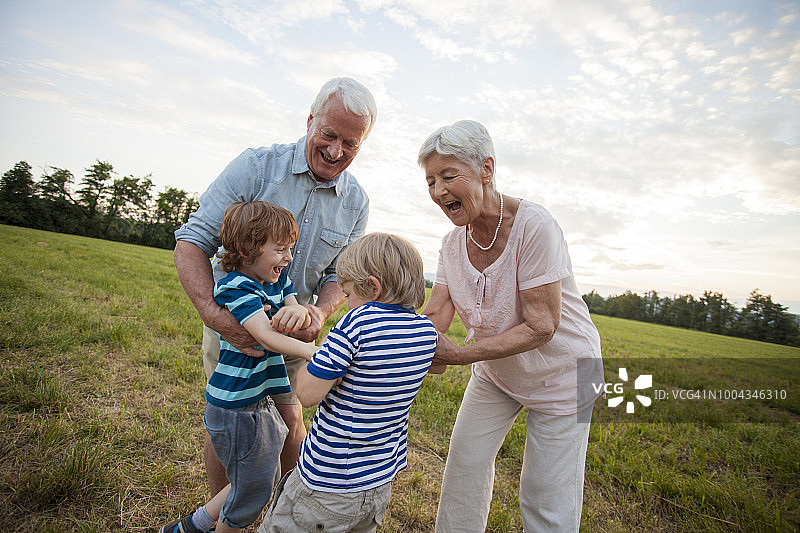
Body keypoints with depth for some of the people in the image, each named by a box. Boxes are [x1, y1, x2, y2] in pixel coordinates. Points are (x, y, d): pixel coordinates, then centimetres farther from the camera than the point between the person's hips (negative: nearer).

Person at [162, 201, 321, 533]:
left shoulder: (278, 280, 5)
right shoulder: (235, 287, -22)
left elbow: (304, 325, -3)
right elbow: (267, 337, -34)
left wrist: (300, 312, -28)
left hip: (260, 400, 9)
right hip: (236, 407, -9)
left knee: (263, 480, 23)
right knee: (253, 490, 10)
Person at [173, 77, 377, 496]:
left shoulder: (356, 202, -5)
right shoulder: (256, 166, -18)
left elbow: (340, 274, -1)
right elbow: (192, 241, -18)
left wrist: (319, 312, -23)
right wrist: (213, 313, -33)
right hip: (230, 318, -2)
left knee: (291, 418, 6)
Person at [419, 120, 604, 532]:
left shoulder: (533, 226, -29)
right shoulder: (453, 242, -9)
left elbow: (541, 327, -29)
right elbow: (434, 318, -13)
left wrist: (460, 354, -34)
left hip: (559, 372, -5)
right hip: (495, 369, 6)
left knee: (546, 500, 5)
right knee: (464, 464, 14)